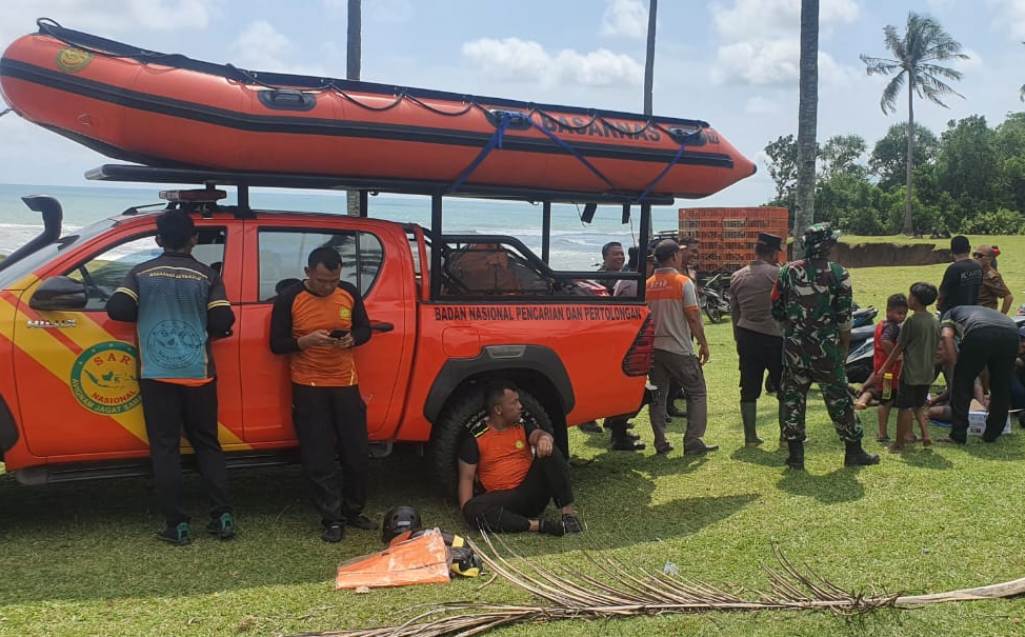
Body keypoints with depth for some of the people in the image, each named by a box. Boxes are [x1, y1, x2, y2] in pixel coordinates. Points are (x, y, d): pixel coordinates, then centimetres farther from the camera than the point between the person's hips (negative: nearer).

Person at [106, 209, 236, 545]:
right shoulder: (207, 275, 0)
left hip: (156, 374, 0)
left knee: (165, 448, 5)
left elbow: (117, 309, -4)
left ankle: (177, 525, 4)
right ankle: (223, 517, 6)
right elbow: (223, 321, -6)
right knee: (207, 445, 11)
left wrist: (148, 314, 15)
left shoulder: (141, 273, 2)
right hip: (198, 374, 1)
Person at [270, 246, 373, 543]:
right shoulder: (289, 299, -8)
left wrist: (351, 339, -13)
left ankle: (353, 511, 27)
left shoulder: (350, 293, 0)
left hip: (346, 384, 3)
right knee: (319, 459, 0)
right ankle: (333, 520, 12)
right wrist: (307, 341, -24)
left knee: (357, 453, 8)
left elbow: (364, 330, 10)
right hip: (309, 388, -3)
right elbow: (276, 344, -6)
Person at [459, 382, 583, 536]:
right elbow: (466, 478, 1)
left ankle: (568, 512, -23)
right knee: (473, 510, -34)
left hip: (532, 492, 2)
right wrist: (465, 509, -15)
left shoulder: (523, 426, 11)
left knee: (548, 450, -21)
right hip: (501, 498, -2)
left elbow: (538, 434, -10)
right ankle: (538, 525, -37)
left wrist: (544, 438, -36)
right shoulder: (476, 438, 2)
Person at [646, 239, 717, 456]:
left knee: (658, 396, 11)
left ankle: (660, 443, 10)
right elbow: (693, 317, -12)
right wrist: (703, 343, -3)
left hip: (653, 347, 5)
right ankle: (693, 442, 3)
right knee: (697, 392, 8)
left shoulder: (648, 285, 5)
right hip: (679, 348, -5)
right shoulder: (683, 282, -8)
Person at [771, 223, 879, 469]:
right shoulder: (838, 274, -8)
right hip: (826, 347, -2)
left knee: (793, 397, 9)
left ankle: (795, 454, 11)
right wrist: (845, 347, 5)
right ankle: (854, 451, 20)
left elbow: (777, 311, 2)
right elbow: (844, 318, -7)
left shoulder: (788, 272, -1)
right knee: (839, 399, 10)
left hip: (794, 346, 2)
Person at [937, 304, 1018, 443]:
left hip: (979, 333, -4)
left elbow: (946, 336, 7)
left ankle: (958, 435, 15)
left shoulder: (950, 314, 34)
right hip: (1011, 332, 5)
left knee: (962, 383, 13)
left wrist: (953, 364, 9)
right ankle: (992, 434, 32)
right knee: (1002, 387, 22)